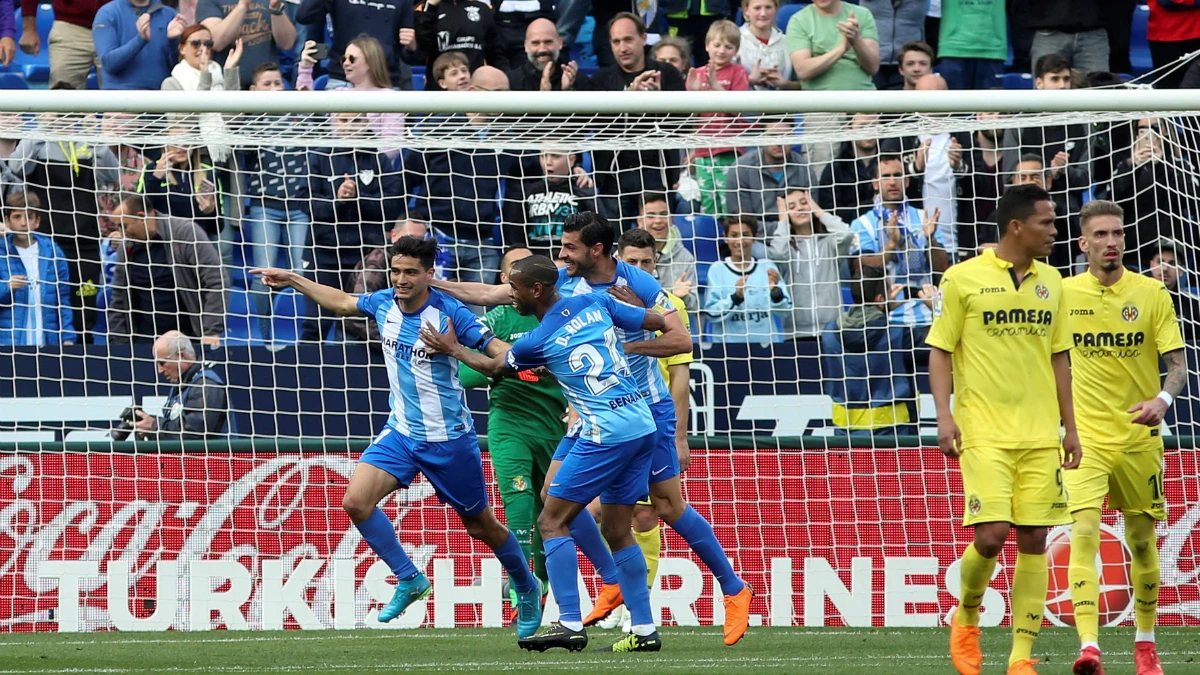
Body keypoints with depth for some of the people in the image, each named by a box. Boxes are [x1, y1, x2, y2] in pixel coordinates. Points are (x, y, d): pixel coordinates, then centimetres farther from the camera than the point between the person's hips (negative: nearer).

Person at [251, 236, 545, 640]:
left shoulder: (449, 313, -18)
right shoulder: (383, 303, -2)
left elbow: (499, 351, -21)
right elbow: (342, 302, 19)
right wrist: (293, 281, 22)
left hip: (449, 439, -5)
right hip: (401, 432, 5)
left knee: (480, 526, 7)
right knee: (356, 501, -14)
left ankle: (527, 587, 34)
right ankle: (409, 579, 3)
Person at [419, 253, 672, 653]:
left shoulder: (537, 342, -7)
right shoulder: (596, 303, 7)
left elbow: (493, 366, 15)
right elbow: (661, 324, 13)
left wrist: (453, 349, 30)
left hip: (606, 435, -7)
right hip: (644, 425, 7)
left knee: (552, 522, -1)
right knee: (618, 531, 13)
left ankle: (570, 624, -11)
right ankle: (645, 630, 9)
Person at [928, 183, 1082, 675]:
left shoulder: (1050, 282, 11)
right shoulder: (962, 279, -3)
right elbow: (940, 351, 0)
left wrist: (1069, 426, 14)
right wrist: (944, 415, -11)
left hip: (1040, 434, 4)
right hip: (984, 432, -4)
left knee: (1033, 541, 0)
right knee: (990, 534, -14)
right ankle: (966, 617, 16)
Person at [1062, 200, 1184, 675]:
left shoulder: (1151, 293, -2)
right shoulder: (1064, 293, 0)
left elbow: (1177, 363, -3)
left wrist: (1163, 398, -22)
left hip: (1139, 436, 1)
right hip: (1086, 437, -1)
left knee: (1142, 541, 11)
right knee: (1084, 533, -17)